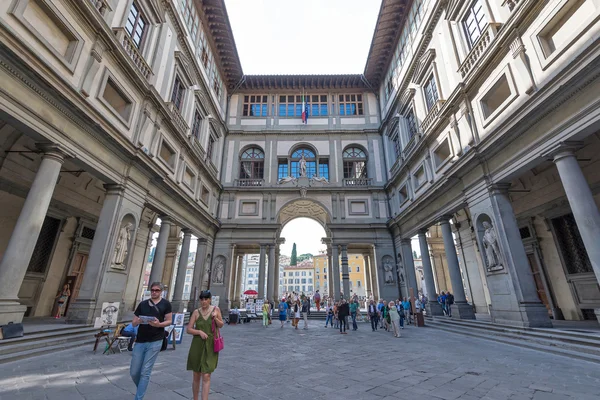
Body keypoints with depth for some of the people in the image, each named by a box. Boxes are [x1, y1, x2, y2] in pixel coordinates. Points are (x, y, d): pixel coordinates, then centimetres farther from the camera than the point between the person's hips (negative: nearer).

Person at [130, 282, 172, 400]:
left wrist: (159, 324, -20)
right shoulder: (143, 304, 7)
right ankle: (141, 389, 38)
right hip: (140, 341, 3)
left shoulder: (165, 304, 0)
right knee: (134, 372, 10)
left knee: (145, 371, -2)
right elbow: (133, 323, 9)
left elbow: (169, 321, 0)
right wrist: (138, 321, -14)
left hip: (155, 341, -3)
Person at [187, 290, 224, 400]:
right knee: (196, 377, 15)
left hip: (210, 346, -1)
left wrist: (215, 318, -14)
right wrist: (200, 331, -20)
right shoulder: (196, 312, -4)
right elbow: (189, 329, -2)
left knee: (206, 376, -6)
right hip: (197, 345, 1)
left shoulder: (216, 309, -4)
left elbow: (221, 325, 5)